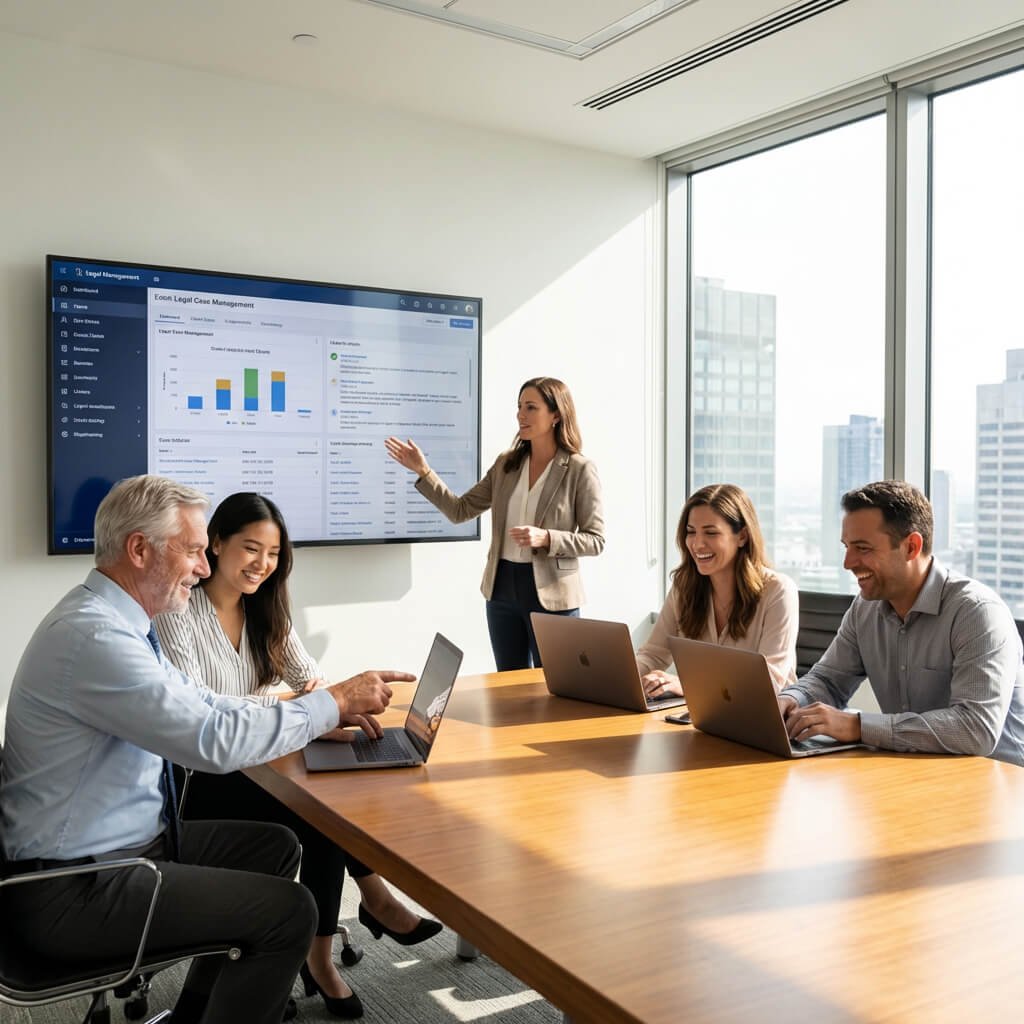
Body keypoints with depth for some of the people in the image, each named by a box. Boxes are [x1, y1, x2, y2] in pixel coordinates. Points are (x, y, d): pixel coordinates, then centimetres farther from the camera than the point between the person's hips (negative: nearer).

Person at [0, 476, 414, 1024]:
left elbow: (198, 707, 11)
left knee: (275, 846, 16)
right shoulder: (92, 635, -26)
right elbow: (214, 740, -30)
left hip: (125, 838, 10)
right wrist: (333, 702, -17)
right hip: (72, 889, -10)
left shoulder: (111, 619, 5)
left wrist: (323, 713, 2)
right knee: (289, 911, -11)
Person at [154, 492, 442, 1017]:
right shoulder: (177, 614, -14)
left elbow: (311, 679, 2)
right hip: (198, 782, -7)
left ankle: (320, 954, -9)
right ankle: (375, 899, -2)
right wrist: (286, 701, -28)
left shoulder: (265, 610, 8)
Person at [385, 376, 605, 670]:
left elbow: (595, 540, -8)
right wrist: (423, 471, -5)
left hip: (551, 595, -4)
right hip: (502, 589, 5)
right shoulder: (506, 463, 6)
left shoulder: (580, 470, -8)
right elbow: (460, 511, 4)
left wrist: (545, 538, -23)